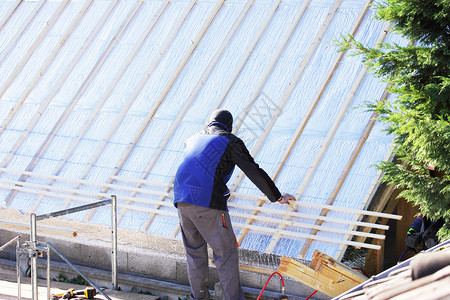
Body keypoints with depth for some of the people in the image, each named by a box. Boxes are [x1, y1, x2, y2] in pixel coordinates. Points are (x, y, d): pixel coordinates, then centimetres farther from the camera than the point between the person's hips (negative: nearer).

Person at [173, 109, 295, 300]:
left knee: (194, 250, 19)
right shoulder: (230, 141, 7)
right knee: (225, 252, 4)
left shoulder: (193, 139, 25)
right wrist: (276, 197, 16)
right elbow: (254, 172, 6)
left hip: (182, 200, 6)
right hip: (208, 203, -6)